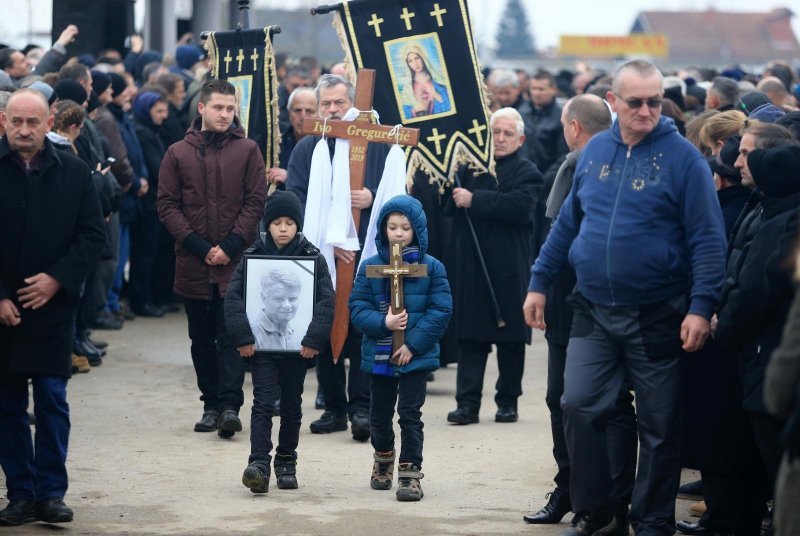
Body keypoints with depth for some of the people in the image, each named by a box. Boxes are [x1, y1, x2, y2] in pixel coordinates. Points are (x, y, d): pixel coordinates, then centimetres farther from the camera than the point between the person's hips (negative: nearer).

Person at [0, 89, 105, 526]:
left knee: (52, 400, -2)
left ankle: (51, 491, 5)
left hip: (53, 306, 0)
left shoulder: (74, 174, 3)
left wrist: (58, 278, -9)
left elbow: (93, 236, 3)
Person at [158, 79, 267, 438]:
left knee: (231, 336, -8)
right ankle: (212, 404, 15)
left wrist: (231, 246, -10)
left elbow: (256, 202, 0)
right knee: (202, 339, 8)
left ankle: (230, 405, -12)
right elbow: (167, 204, 2)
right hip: (193, 265, 2)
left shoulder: (247, 151, 3)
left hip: (235, 262, -2)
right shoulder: (178, 154, 6)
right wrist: (198, 246, -9)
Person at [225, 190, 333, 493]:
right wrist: (242, 337, -13)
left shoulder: (312, 258, -1)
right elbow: (233, 296, -4)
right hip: (261, 345, -1)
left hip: (298, 347, 1)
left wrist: (314, 340, -14)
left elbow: (327, 300, -5)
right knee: (263, 403, -9)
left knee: (291, 406, 11)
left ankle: (286, 463, 22)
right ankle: (258, 463, -16)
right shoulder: (253, 255, -1)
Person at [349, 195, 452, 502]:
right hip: (379, 355, 3)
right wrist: (384, 323, -21)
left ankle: (410, 473, 2)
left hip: (416, 356, -3)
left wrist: (414, 343, -15)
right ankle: (383, 458, 40)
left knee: (410, 415, -4)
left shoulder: (431, 268, -4)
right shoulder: (370, 267, 0)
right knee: (380, 415, 16)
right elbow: (357, 308, -3)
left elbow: (441, 310, -8)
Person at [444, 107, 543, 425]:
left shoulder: (527, 173, -1)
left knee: (510, 338, 5)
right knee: (470, 335, 2)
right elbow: (449, 205, 13)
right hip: (470, 266, 3)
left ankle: (508, 400, 16)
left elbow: (519, 206, -20)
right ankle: (467, 402, 2)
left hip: (508, 269, -3)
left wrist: (474, 200, -19)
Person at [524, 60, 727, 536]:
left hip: (658, 317, -4)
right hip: (593, 312, 4)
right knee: (580, 408, -2)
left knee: (660, 426, 4)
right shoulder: (595, 152, 6)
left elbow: (707, 238, -11)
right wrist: (539, 282, 12)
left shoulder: (682, 157, -9)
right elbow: (568, 222, 15)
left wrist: (702, 305, -19)